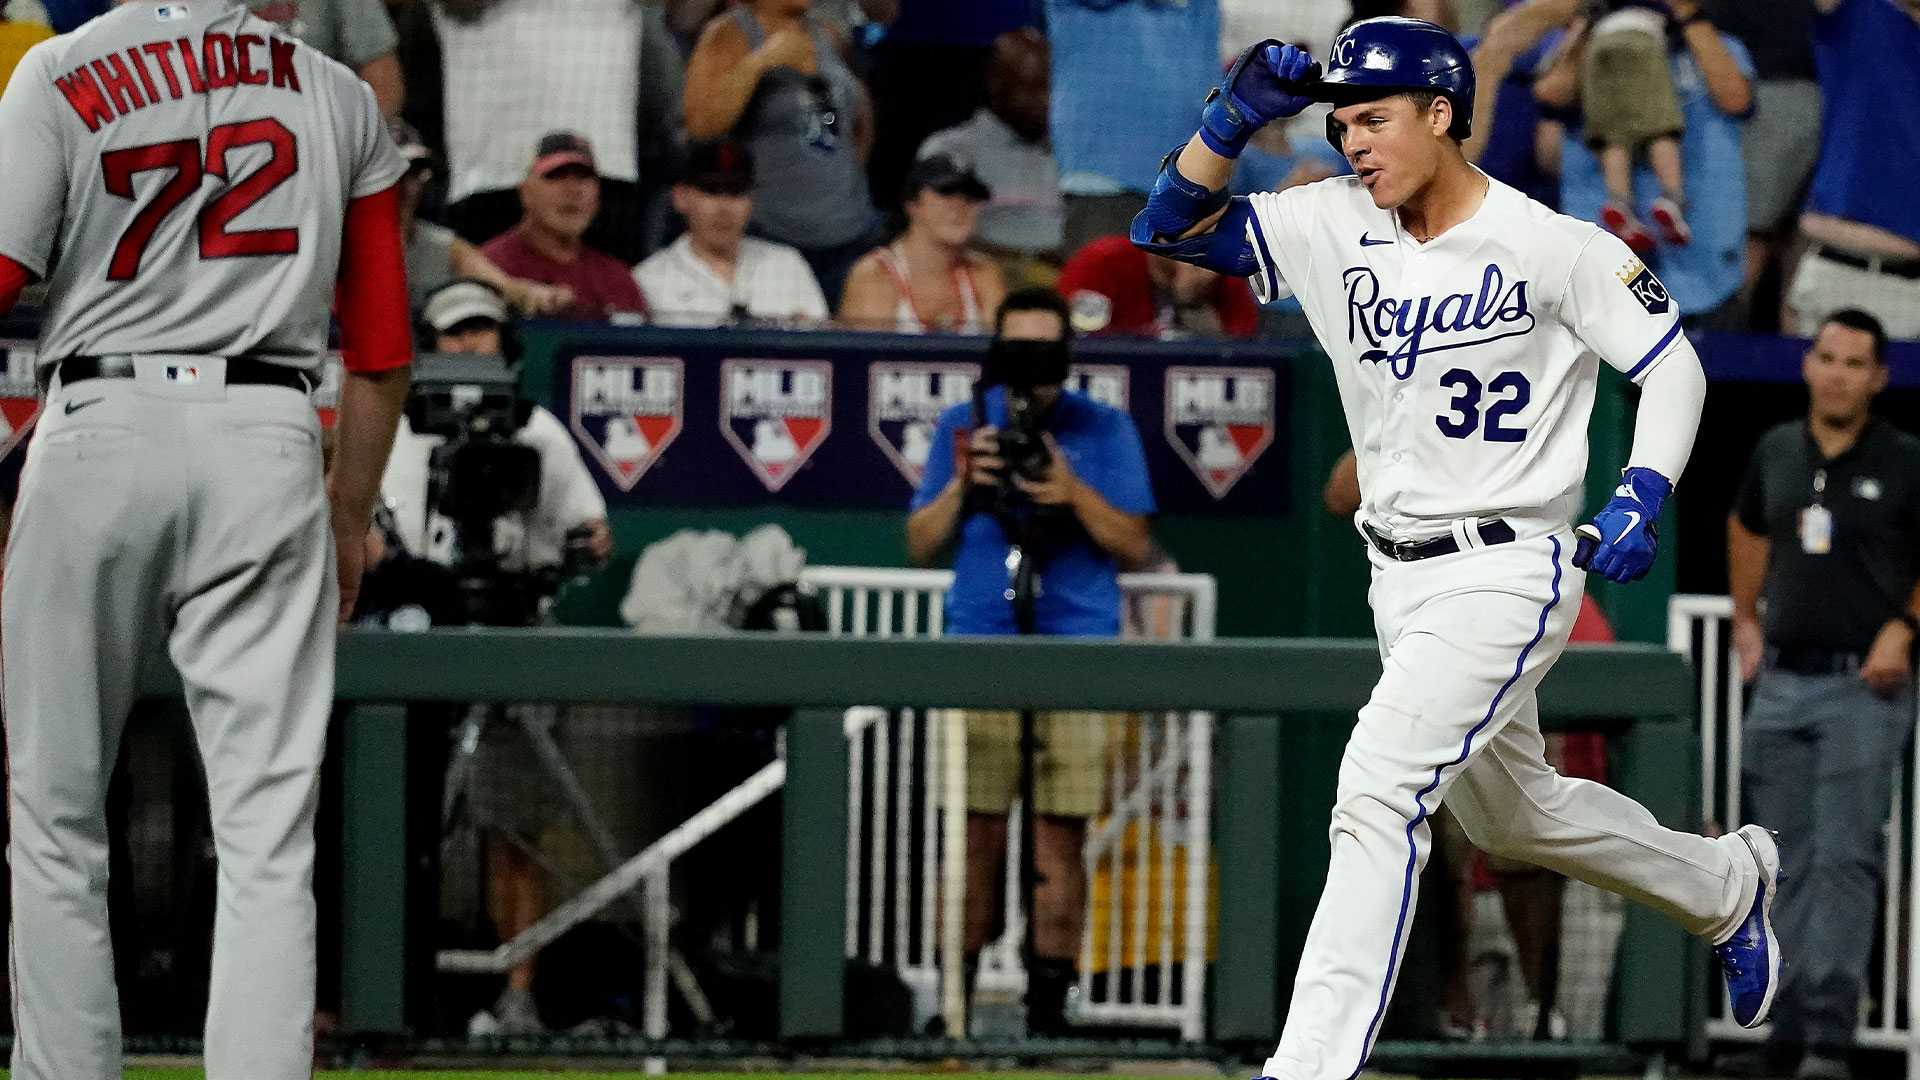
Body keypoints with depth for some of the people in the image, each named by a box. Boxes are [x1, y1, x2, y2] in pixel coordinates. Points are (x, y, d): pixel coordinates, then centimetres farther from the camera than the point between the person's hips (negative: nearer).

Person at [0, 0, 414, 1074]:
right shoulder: (340, 95, 9)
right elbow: (384, 349, 12)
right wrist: (351, 514, 21)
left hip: (100, 430, -2)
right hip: (270, 439, 2)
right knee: (269, 828, -1)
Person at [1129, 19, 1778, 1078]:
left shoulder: (1554, 246, -13)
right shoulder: (1334, 227, 0)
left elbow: (1671, 365, -5)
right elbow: (1170, 226, -2)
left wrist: (1640, 498, -19)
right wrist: (1235, 114, -17)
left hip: (1509, 572, -8)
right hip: (1400, 579, 8)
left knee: (1377, 797, -22)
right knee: (1511, 814, 24)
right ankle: (1726, 885, 48)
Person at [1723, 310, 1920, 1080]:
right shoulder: (1776, 452, 8)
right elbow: (1747, 529, 27)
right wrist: (1745, 621, 22)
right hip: (1781, 681, 5)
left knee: (1845, 859, -11)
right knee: (1790, 864, 10)